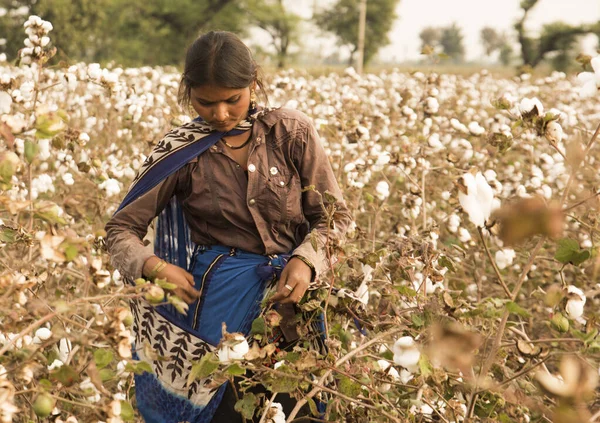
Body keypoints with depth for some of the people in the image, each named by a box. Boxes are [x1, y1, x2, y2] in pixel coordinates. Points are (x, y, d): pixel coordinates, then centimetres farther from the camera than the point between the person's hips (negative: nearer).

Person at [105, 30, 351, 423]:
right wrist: (156, 267, -20)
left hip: (293, 289, 1)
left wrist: (306, 260, -18)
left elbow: (335, 215, 1)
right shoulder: (180, 153, -6)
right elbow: (122, 229, -1)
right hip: (221, 298, -1)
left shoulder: (292, 133, -5)